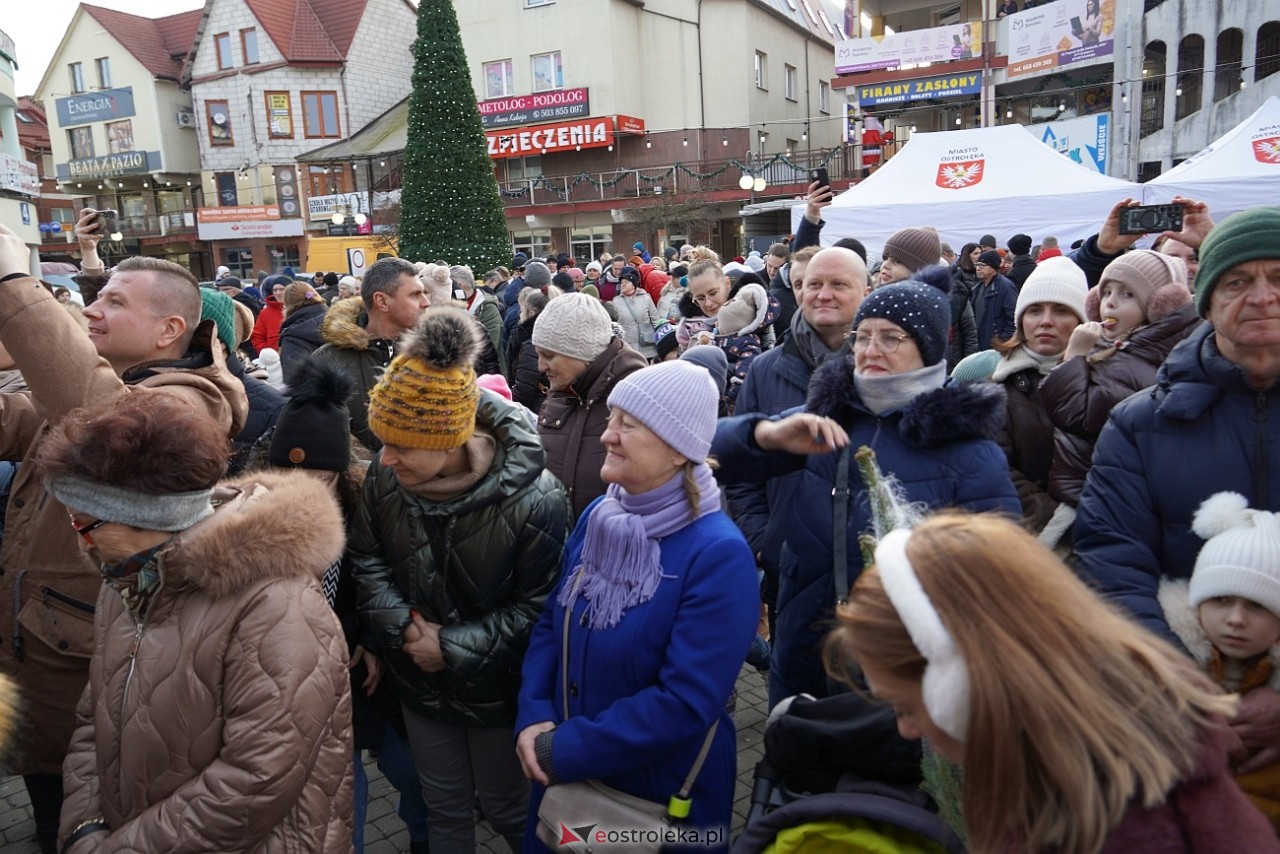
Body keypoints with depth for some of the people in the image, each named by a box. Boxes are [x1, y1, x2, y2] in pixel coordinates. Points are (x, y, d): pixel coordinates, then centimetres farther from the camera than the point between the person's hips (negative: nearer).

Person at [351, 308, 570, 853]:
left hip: (498, 687, -4)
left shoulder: (532, 500, -29)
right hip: (421, 683, 4)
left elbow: (538, 607, -20)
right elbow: (367, 559, 0)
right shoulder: (386, 476, -15)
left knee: (507, 809, 20)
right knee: (444, 808, 25)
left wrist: (453, 647, -22)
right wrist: (402, 624, -16)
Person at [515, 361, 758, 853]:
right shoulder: (598, 515, -3)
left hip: (668, 796, -5)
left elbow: (686, 703, -26)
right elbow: (552, 621, 4)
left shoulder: (719, 554, -24)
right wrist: (534, 716, -11)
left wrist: (566, 750, -22)